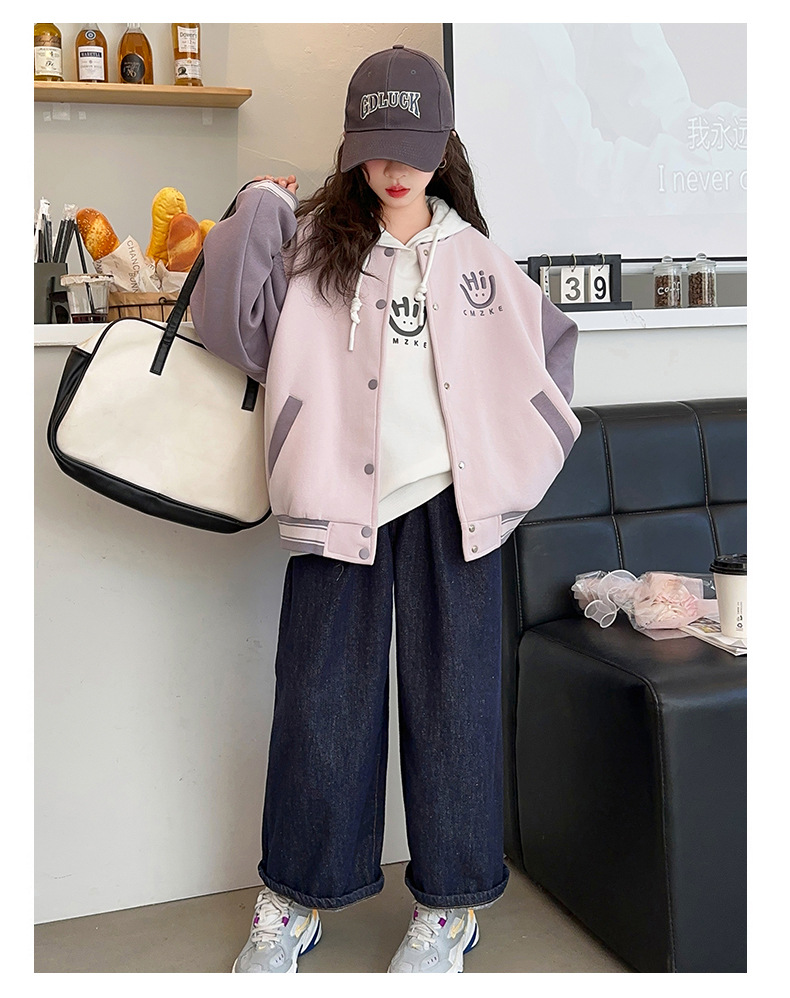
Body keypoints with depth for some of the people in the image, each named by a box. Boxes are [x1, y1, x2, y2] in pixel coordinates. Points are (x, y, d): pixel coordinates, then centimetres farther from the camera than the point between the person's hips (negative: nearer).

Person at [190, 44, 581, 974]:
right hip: (339, 503, 0)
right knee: (320, 704, 7)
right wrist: (259, 207, -7)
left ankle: (449, 907, 23)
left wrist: (513, 449, 12)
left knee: (450, 700, 7)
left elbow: (549, 341, 21)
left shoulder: (475, 258, 10)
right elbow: (229, 319, -9)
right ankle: (293, 904, 25)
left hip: (450, 503, 1)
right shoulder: (312, 245, 5)